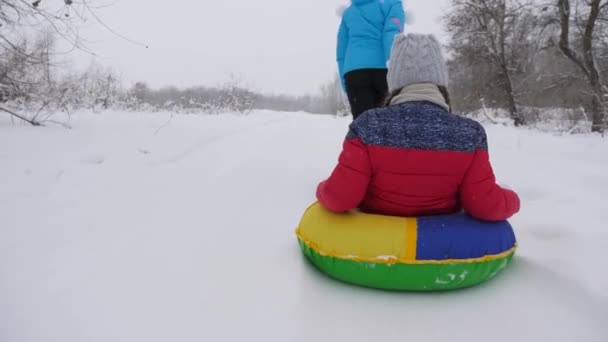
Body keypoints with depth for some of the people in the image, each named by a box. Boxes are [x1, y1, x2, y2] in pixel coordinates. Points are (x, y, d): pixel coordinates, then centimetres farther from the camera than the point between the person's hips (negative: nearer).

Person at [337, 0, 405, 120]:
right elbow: (392, 36, -6)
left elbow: (341, 53, 18)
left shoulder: (348, 12, 25)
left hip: (355, 72, 2)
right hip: (384, 70, -2)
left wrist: (345, 86, 18)